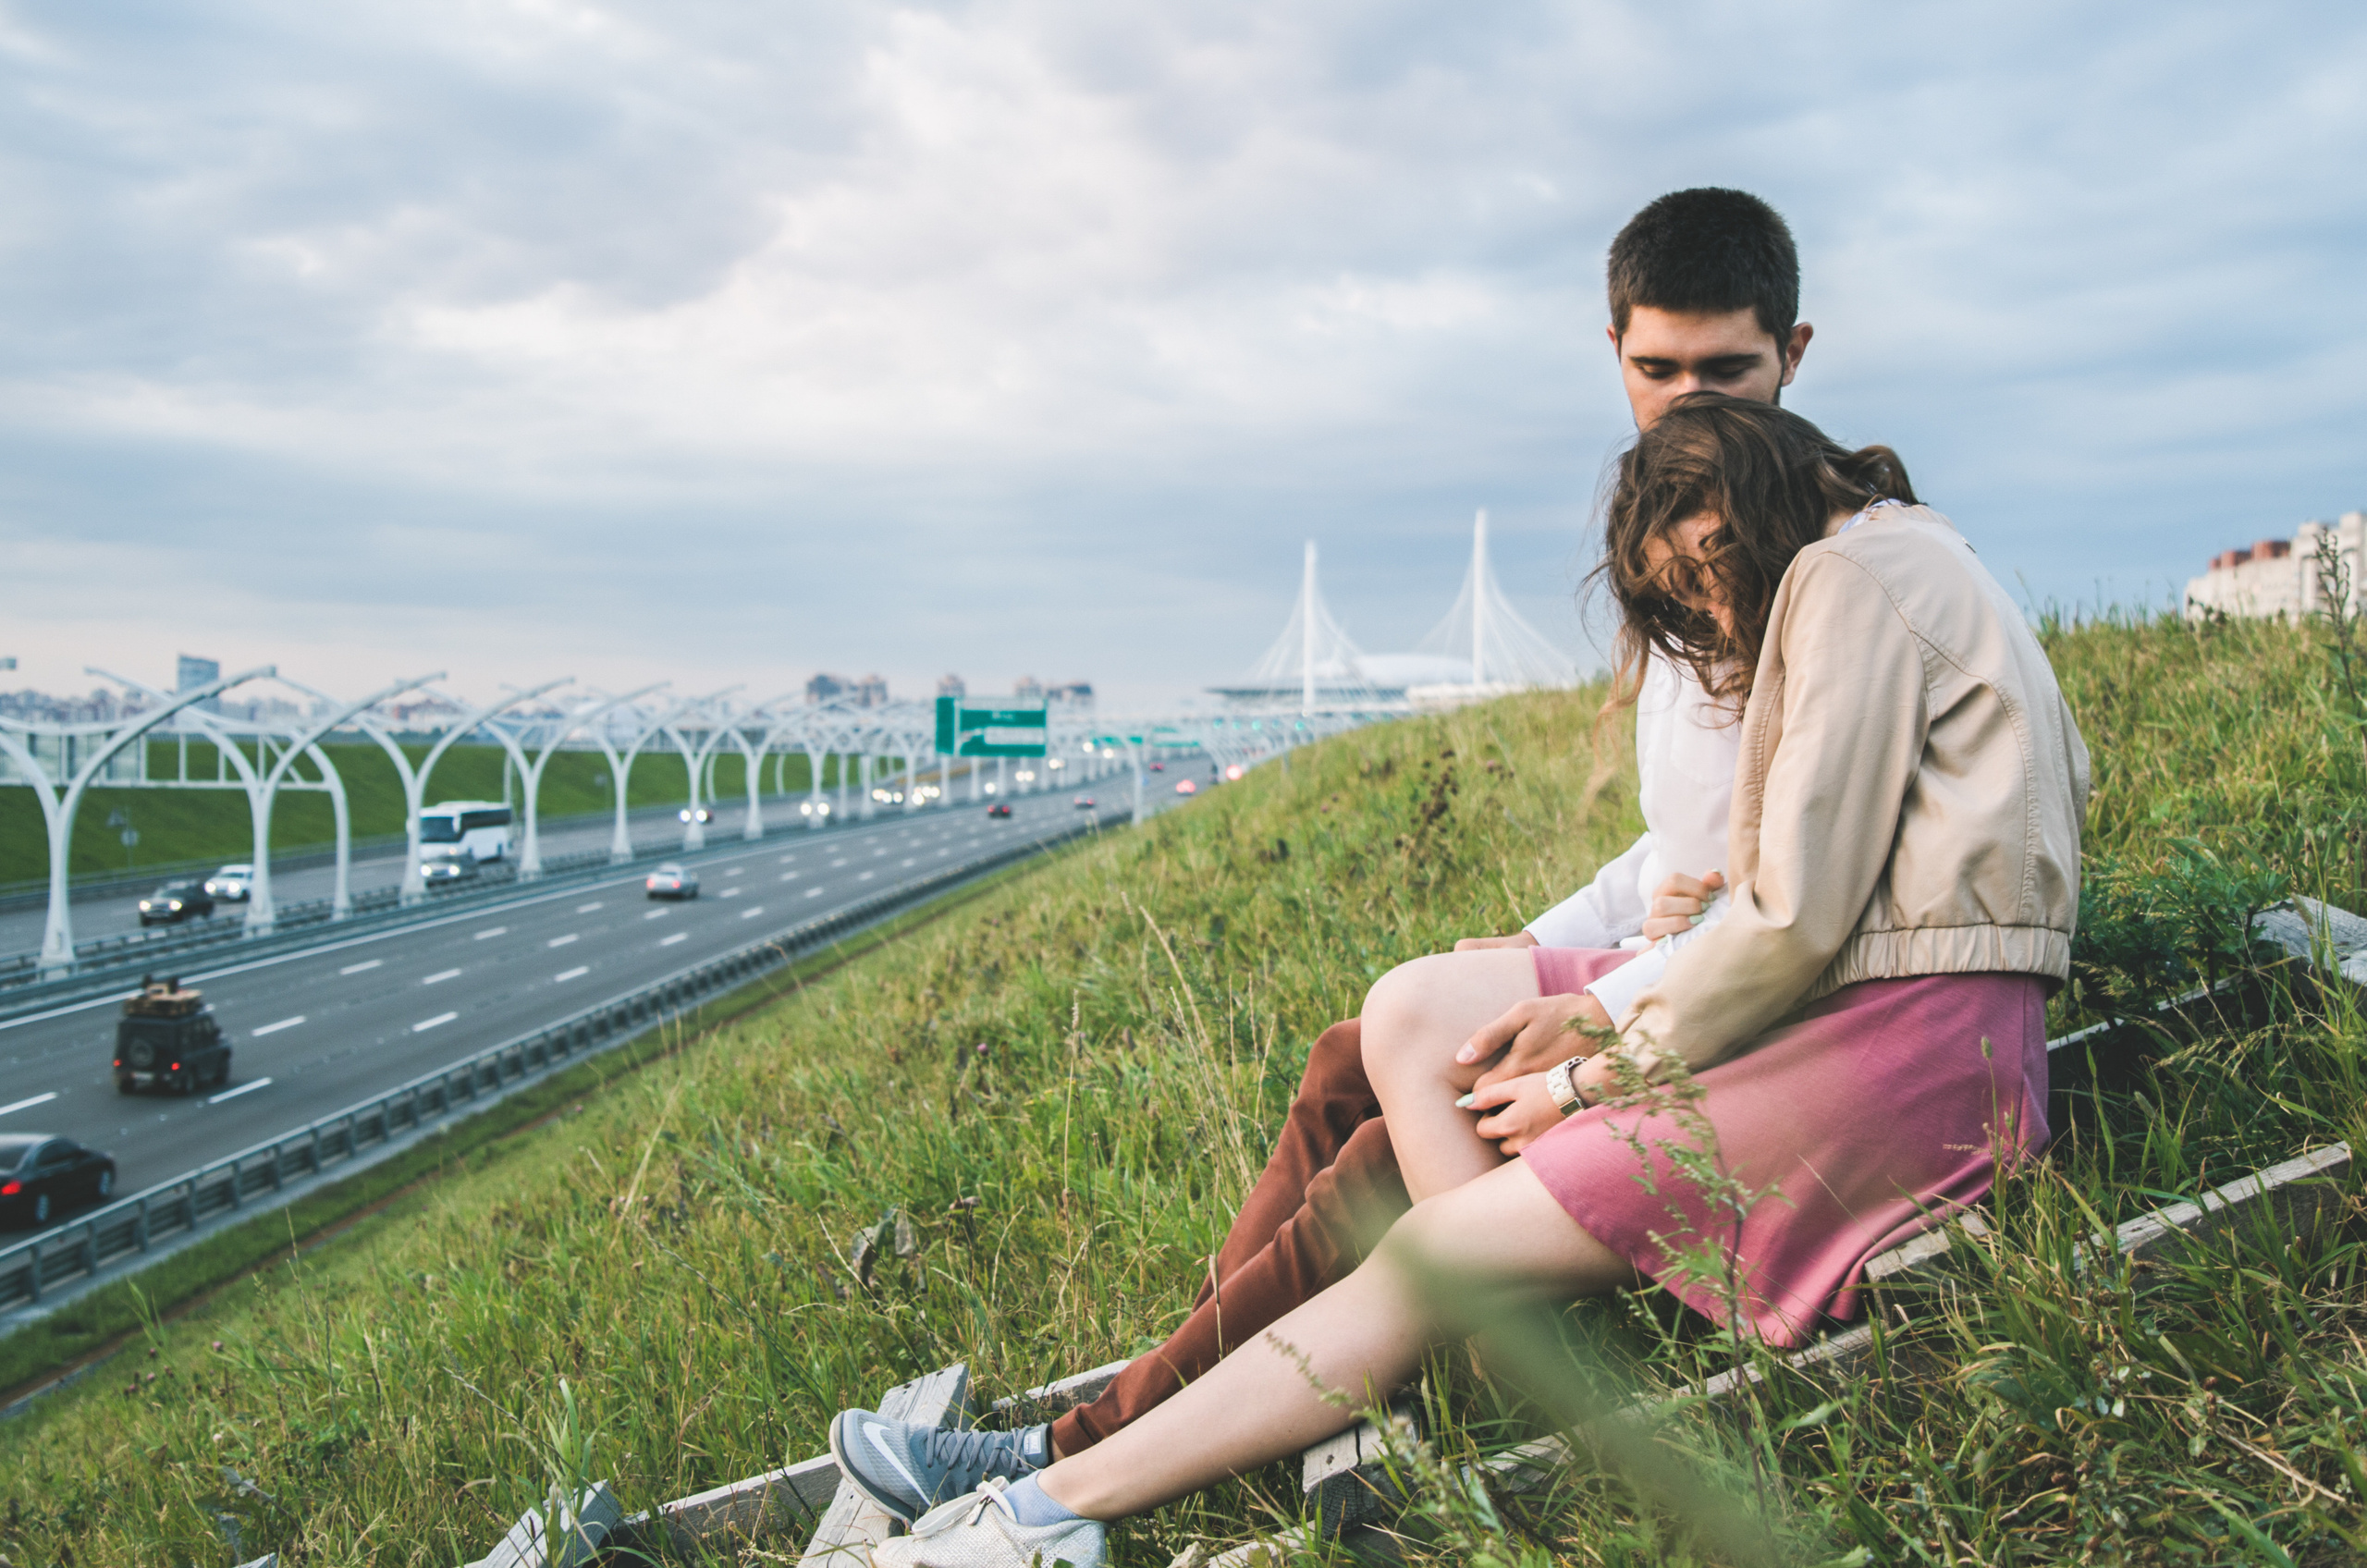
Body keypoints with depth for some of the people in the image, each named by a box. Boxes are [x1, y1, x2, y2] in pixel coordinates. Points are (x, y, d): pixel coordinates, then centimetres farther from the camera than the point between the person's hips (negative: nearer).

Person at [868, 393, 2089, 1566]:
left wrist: (1602, 1074, -8)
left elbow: (1799, 917, -17)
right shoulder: (1905, 565, 24)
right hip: (1845, 1001, 10)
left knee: (1430, 1260, -14)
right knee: (1414, 1012, 1)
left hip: (1905, 1045, -10)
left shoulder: (1854, 576, -9)